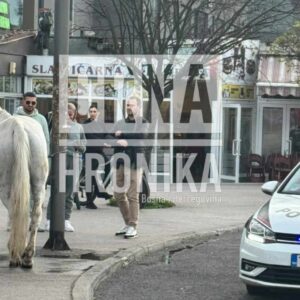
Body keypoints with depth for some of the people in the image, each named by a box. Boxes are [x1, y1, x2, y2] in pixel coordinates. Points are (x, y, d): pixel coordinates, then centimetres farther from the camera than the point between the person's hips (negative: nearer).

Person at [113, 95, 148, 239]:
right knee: (118, 194, 8)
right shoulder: (120, 123, 15)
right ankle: (127, 224, 21)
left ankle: (133, 227, -1)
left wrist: (123, 135, -10)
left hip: (134, 162, -6)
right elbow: (114, 141, 3)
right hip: (121, 162, 6)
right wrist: (124, 142, -17)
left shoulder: (142, 122, 1)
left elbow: (141, 135, -18)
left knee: (132, 195, -7)